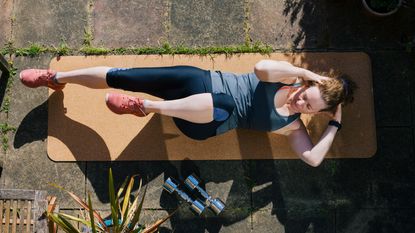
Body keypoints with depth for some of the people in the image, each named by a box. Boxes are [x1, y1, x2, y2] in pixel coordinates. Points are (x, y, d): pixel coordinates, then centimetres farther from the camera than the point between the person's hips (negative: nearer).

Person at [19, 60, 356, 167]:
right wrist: (306, 73, -15)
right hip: (201, 83, 1)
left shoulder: (291, 126, 0)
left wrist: (336, 124, -5)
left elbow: (313, 158, -12)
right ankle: (57, 77, 9)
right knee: (124, 76, -11)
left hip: (205, 127, 0)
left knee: (222, 110, -40)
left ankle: (144, 106, -23)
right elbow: (260, 67, -21)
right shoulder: (288, 79, -1)